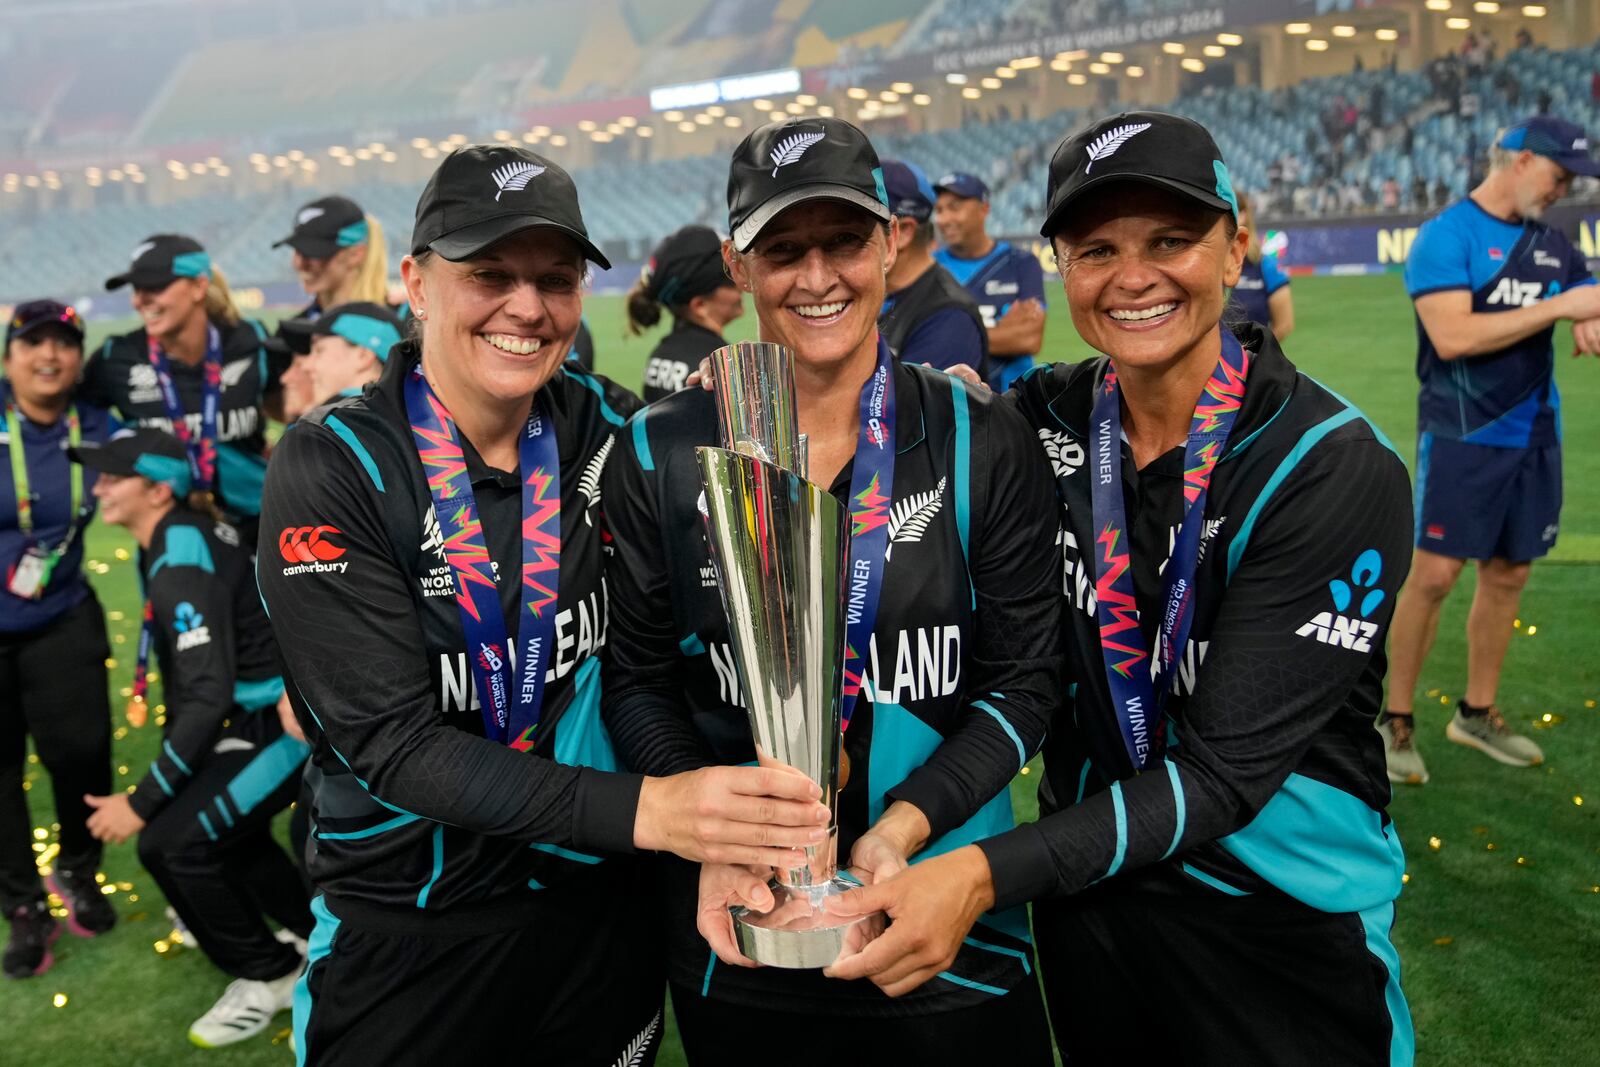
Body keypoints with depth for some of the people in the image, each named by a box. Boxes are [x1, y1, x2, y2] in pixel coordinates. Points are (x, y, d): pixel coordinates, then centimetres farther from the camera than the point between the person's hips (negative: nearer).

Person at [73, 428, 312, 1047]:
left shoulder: (181, 566, -22)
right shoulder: (177, 539, 7)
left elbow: (209, 698, -27)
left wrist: (142, 802, -22)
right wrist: (171, 772, 24)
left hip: (282, 723, -10)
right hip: (265, 712, 10)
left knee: (171, 842, -12)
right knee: (218, 823, 23)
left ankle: (269, 977, 7)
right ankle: (312, 932, 37)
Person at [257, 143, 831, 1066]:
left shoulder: (609, 428, -6)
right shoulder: (332, 468, -17)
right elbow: (394, 745, -22)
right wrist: (643, 809, -33)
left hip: (599, 895, 3)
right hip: (408, 927, -3)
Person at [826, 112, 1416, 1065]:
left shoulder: (1339, 469, -21)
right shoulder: (1046, 420, -8)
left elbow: (1225, 770, -24)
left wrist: (985, 875, -32)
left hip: (1283, 924, -4)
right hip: (1087, 890, 4)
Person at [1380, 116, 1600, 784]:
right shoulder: (1446, 235, -9)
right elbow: (1453, 335, -20)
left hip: (1534, 437, 7)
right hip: (1462, 436, -7)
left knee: (1507, 576, 11)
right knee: (1433, 576, -6)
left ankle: (1477, 713, 26)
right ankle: (1394, 722, 7)